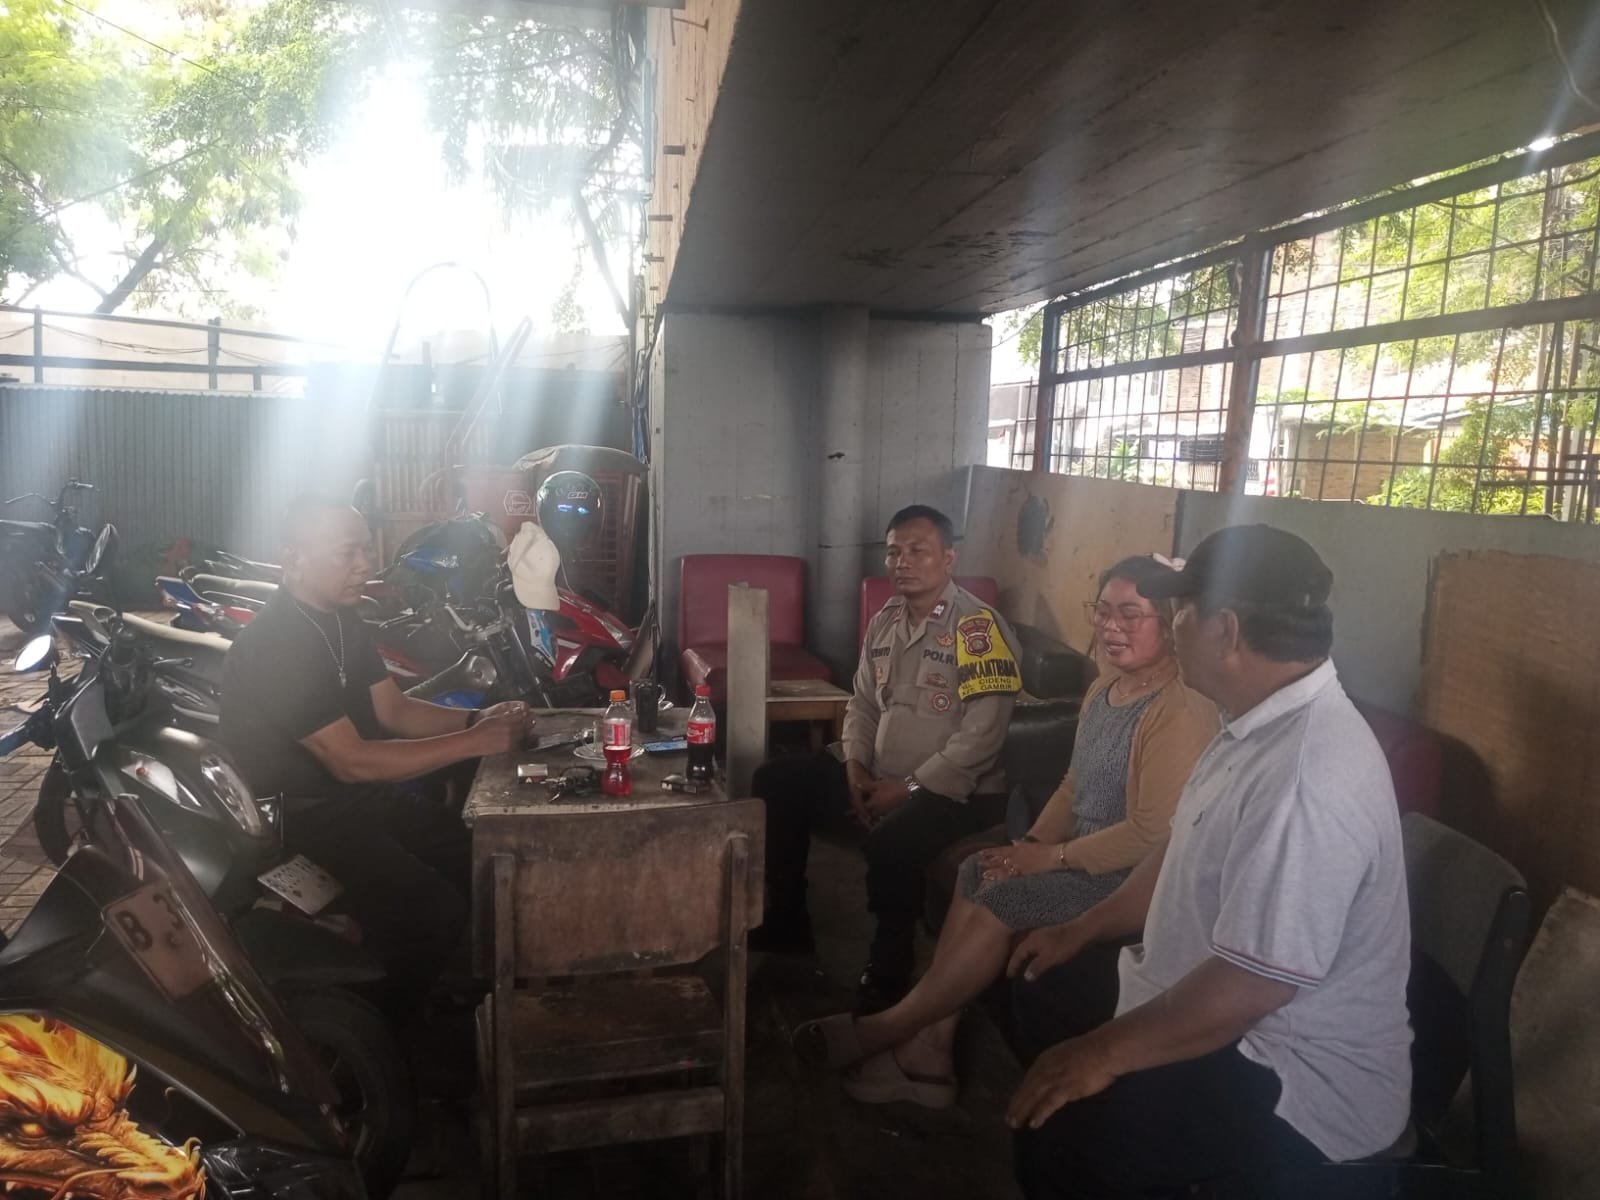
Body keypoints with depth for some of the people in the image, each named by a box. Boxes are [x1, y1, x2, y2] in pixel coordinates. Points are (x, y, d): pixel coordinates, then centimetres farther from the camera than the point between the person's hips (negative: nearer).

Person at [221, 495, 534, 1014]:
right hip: (296, 819, -9)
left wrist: (477, 719, -8)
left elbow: (394, 710, 9)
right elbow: (351, 761, -27)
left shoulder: (341, 622, 5)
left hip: (358, 795, 9)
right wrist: (473, 743, -26)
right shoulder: (272, 646, -25)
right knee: (437, 911, -20)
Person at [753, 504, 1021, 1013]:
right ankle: (787, 924, 14)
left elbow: (982, 734, -23)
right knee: (776, 783, 1)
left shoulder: (978, 627, -16)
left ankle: (887, 977, -11)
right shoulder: (885, 621, 8)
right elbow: (862, 703, 14)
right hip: (880, 773, 8)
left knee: (891, 841, -36)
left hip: (954, 789, -8)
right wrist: (856, 767, -3)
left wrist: (910, 788, -21)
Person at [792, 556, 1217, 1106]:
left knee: (1001, 901, -20)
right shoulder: (1104, 689, 8)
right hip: (1082, 853, 9)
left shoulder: (1182, 711, -21)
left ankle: (891, 1028, -1)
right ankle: (931, 1051, -4)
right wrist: (1031, 843, -1)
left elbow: (1152, 833, -25)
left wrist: (1053, 857, -17)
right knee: (976, 873, -6)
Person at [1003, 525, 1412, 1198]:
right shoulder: (1261, 723, 3)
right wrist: (1080, 931, 17)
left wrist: (1105, 1053, -21)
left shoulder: (1309, 777, -31)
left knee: (1059, 1140, -24)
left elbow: (1250, 985, -31)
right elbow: (1184, 856, 15)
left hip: (1298, 1081, -10)